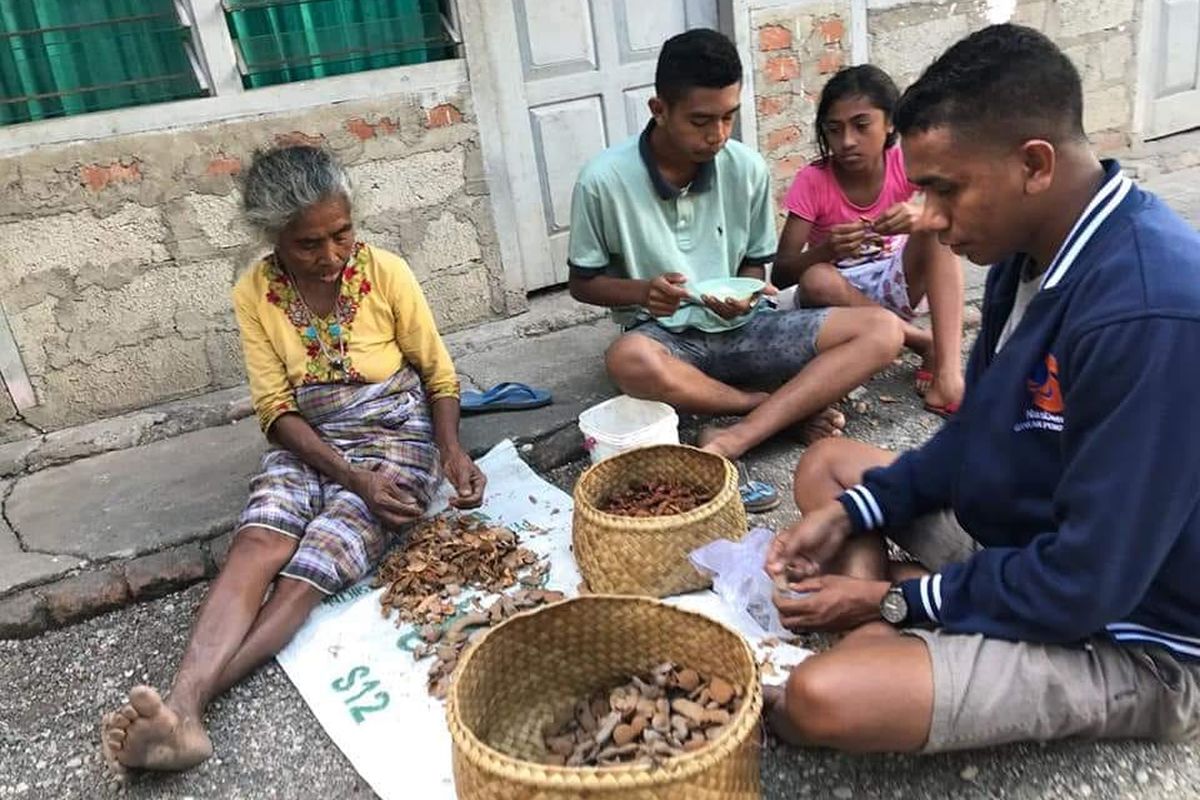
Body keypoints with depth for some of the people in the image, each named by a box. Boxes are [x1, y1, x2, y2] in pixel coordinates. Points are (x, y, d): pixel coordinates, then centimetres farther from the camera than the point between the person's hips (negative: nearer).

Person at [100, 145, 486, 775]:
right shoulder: (255, 294, -5)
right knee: (255, 548, -28)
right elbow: (278, 409, -6)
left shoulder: (385, 273, -10)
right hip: (306, 446, 2)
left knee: (307, 572, -25)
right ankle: (183, 705, -41)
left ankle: (187, 699, -33)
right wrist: (354, 478, -20)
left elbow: (439, 376, -2)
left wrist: (452, 451, -20)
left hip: (394, 439, -2)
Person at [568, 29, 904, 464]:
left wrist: (744, 297, -15)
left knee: (882, 329, -16)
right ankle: (792, 407, -16)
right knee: (630, 361, -40)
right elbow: (582, 283, 0)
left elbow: (755, 265, 10)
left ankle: (735, 438, -29)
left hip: (742, 327, 4)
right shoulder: (604, 180, -11)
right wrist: (642, 292, -21)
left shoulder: (747, 168, -3)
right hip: (665, 337, -3)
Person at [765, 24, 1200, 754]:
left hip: (1127, 634, -9)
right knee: (828, 467, 13)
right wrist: (851, 511, -2)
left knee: (818, 699, -31)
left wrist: (899, 599, -16)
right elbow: (981, 436, 9)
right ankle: (880, 642, -3)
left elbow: (1086, 583, -28)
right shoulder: (1033, 250, -3)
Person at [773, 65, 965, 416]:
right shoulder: (812, 181, -15)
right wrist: (826, 250, -40)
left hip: (892, 286, 2)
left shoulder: (906, 164, -10)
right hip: (839, 295, -1)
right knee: (815, 281, -35)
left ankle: (947, 369, -34)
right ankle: (926, 343, -20)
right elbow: (780, 274, -20)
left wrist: (924, 213, -44)